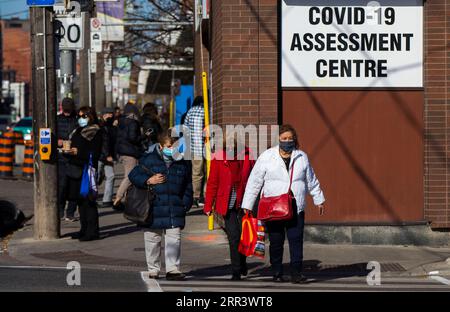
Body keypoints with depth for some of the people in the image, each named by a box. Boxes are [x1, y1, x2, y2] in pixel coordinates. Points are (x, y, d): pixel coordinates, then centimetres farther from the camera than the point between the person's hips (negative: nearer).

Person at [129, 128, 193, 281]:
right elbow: (133, 175, 2)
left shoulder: (183, 163, 7)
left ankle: (173, 269, 2)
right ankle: (153, 270, 18)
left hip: (175, 210, 1)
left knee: (174, 239, -3)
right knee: (153, 240, 7)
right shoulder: (149, 160, -1)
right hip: (153, 209, -1)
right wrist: (149, 180, -13)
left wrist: (185, 204, 5)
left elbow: (188, 187, 14)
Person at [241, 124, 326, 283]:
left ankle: (296, 273, -5)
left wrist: (319, 200, 26)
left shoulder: (302, 157, 9)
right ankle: (277, 273, 15)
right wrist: (247, 206, -2)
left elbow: (312, 181, 21)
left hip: (296, 209, 1)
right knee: (276, 242, 4)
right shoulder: (266, 157, 0)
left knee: (296, 240, -7)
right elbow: (254, 182, 1)